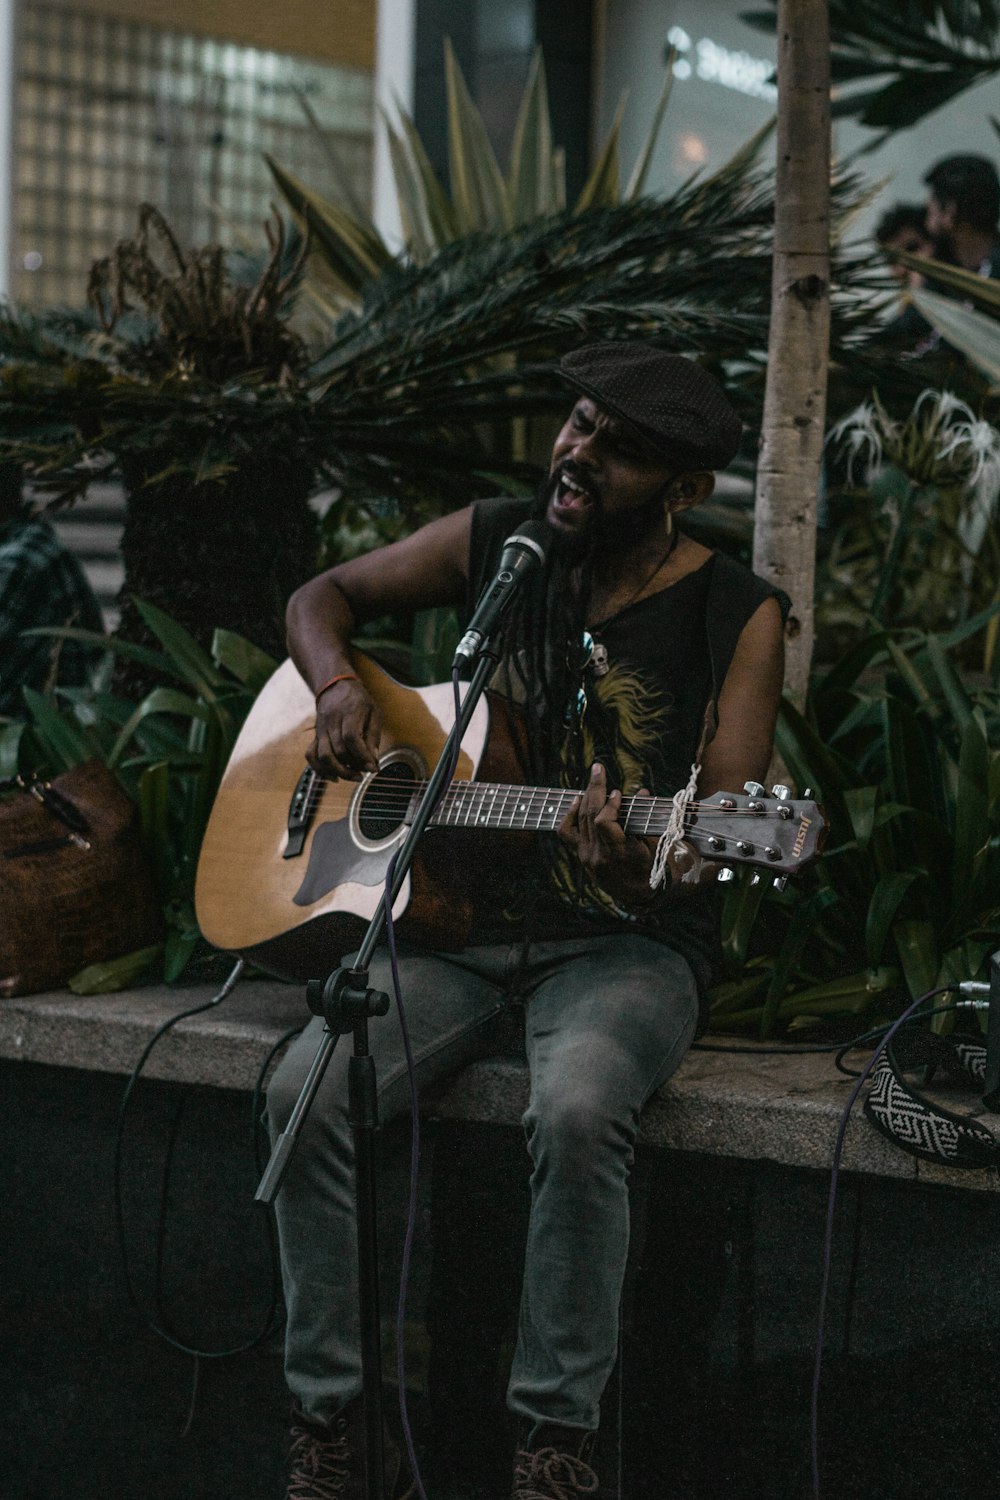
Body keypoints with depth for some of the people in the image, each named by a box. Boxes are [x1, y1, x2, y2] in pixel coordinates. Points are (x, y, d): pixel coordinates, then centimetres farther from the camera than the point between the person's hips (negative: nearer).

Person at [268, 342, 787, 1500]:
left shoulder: (737, 618, -3)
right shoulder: (495, 544, 6)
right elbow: (323, 596, 19)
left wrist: (640, 861, -34)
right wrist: (336, 688, -3)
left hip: (628, 945, -3)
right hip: (456, 916, 3)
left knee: (576, 1110, -36)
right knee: (306, 1090, -24)